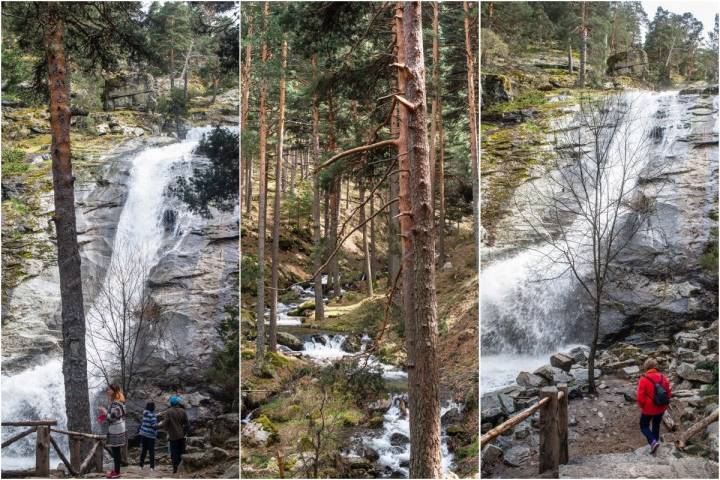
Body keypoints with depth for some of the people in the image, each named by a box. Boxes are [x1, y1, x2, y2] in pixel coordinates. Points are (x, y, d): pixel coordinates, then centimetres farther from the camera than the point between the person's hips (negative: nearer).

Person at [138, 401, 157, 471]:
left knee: (144, 450, 15)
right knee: (151, 451, 0)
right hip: (150, 435, -7)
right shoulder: (152, 415, -18)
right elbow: (154, 425, -19)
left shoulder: (145, 413, 4)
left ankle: (141, 465, 18)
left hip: (143, 434, 7)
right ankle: (152, 467, 0)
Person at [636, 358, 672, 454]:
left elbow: (640, 397, -20)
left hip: (648, 409, -4)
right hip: (661, 409, 4)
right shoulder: (663, 378, -7)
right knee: (656, 425, 25)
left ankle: (653, 442, -6)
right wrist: (664, 403, 15)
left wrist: (642, 406, 0)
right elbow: (669, 393, 1)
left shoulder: (643, 379, -22)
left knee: (644, 426, 14)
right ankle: (655, 440, 36)